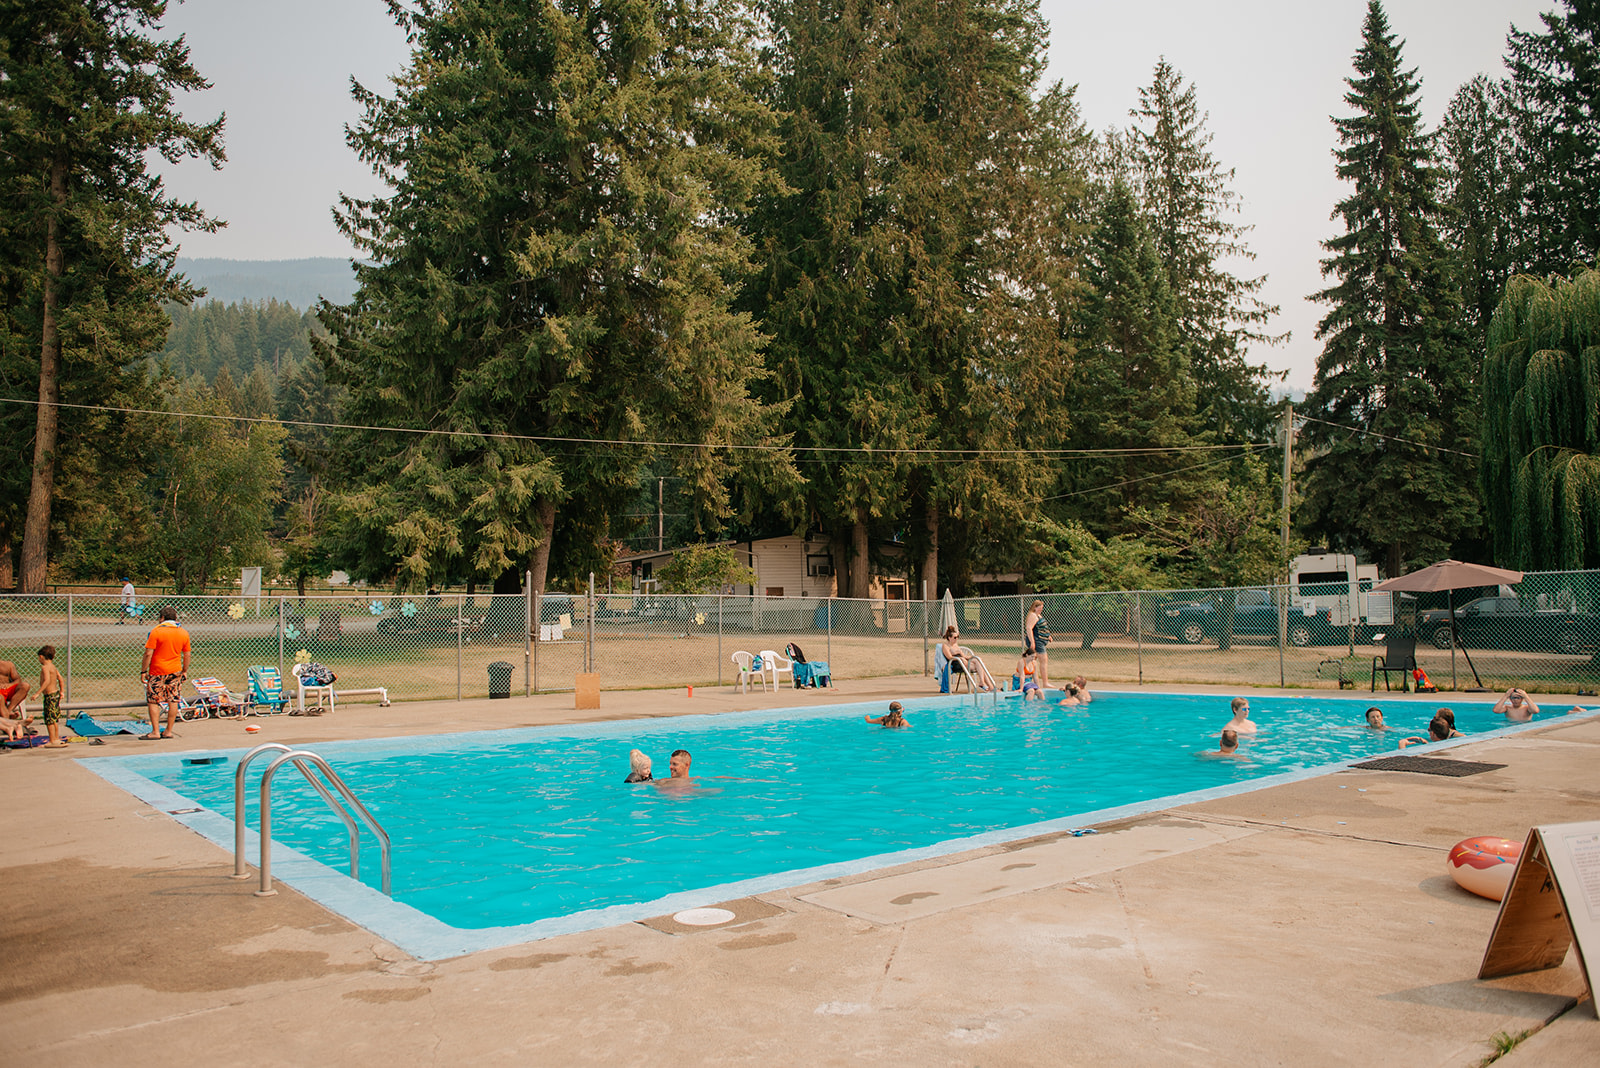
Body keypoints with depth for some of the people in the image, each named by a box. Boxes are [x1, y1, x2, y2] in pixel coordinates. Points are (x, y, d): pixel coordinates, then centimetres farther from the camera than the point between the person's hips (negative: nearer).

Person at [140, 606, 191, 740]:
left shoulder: (156, 632, -9)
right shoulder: (184, 633, 4)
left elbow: (148, 654, -11)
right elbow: (187, 655, 9)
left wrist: (143, 671, -4)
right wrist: (185, 671, 19)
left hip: (157, 672, -4)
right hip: (175, 671, 4)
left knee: (153, 701, 3)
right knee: (173, 701, 7)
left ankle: (155, 732, 1)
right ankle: (168, 731, 11)